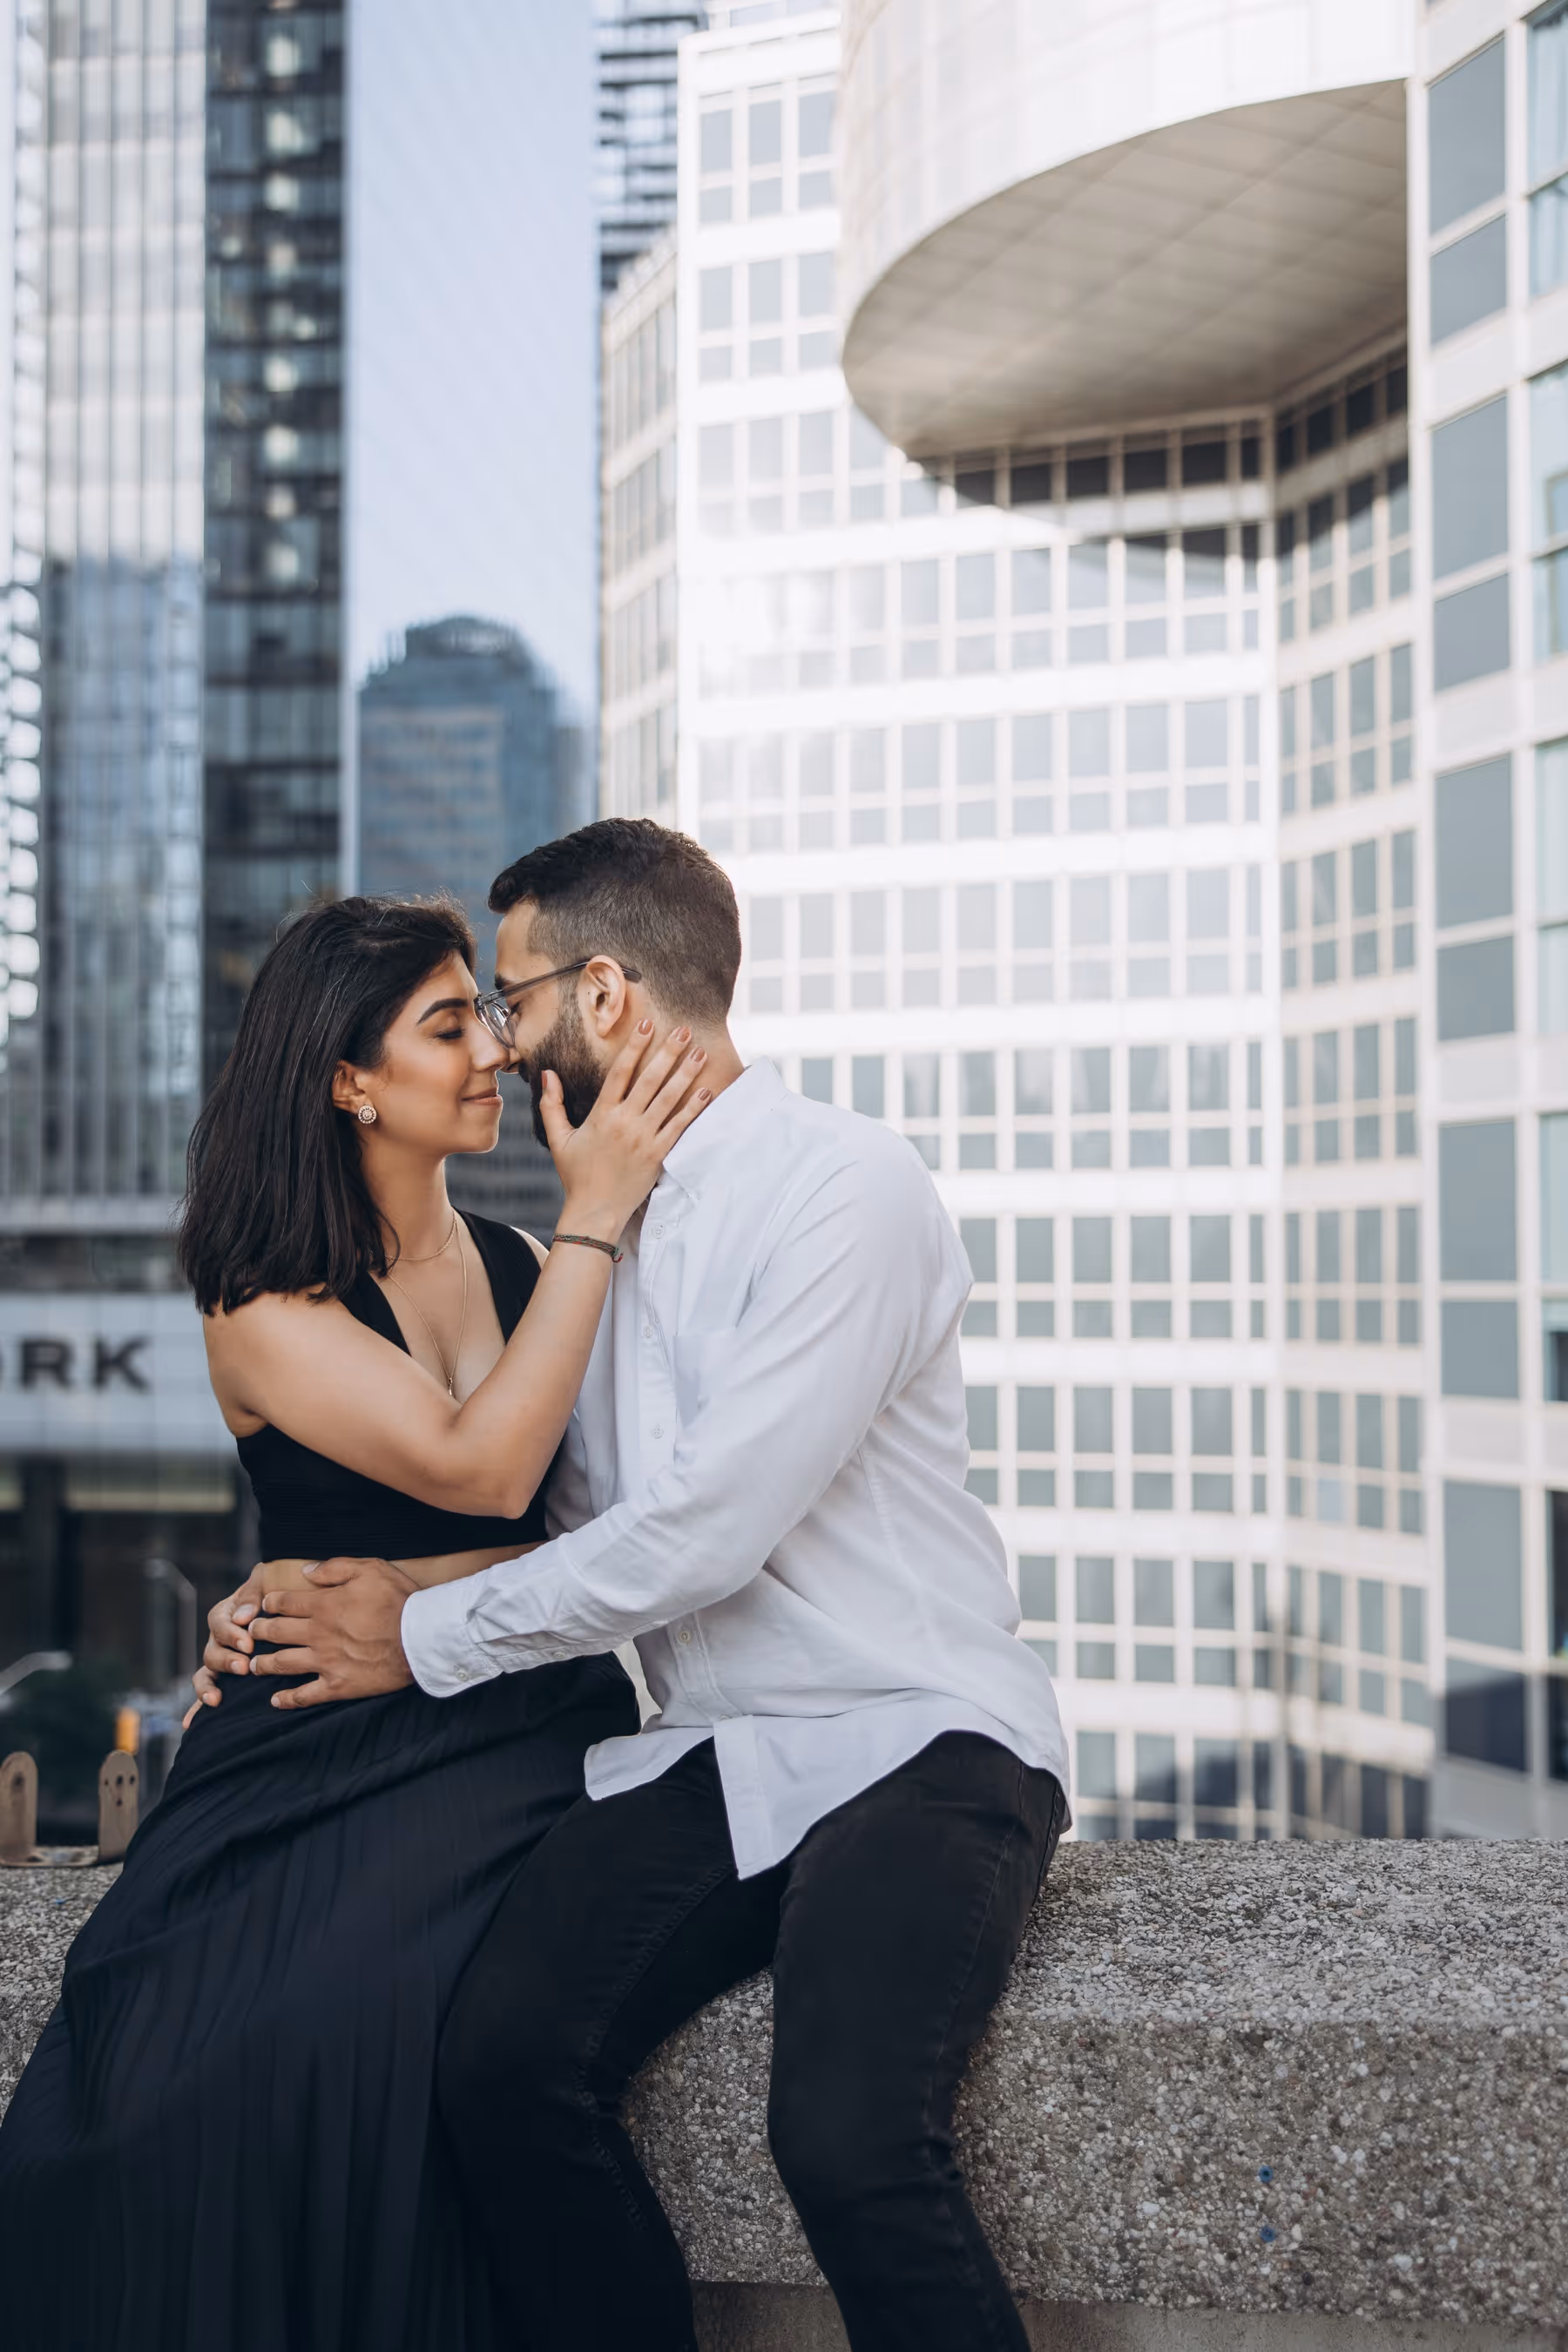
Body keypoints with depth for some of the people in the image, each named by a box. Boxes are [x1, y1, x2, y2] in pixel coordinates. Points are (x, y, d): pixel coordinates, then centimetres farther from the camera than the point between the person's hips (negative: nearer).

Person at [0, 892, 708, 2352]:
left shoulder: (517, 1269, 11)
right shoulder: (265, 1310, -1)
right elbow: (478, 1472, -15)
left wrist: (376, 1593, -5)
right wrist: (593, 1221, -13)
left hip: (514, 1725, 2)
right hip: (319, 1747, -1)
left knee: (359, 2023, -25)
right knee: (175, 2054, -25)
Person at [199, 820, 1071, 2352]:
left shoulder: (845, 1191, -11)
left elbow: (702, 1535, -16)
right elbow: (557, 1516, 22)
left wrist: (427, 1635, -5)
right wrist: (314, 1600, 8)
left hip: (915, 1747, -6)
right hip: (709, 1761, 6)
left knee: (846, 2140, -29)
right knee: (500, 2059, -19)